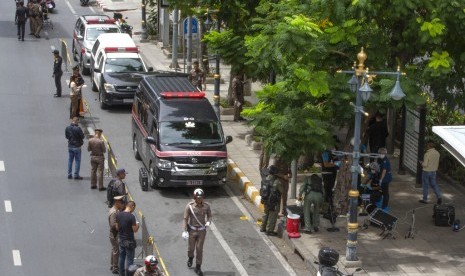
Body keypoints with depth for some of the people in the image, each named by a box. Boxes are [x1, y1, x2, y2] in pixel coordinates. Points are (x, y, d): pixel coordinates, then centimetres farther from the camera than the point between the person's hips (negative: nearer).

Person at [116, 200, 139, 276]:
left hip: (120, 240, 7)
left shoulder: (118, 215, -2)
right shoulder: (131, 216, -22)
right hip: (129, 241, -7)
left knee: (121, 257, 19)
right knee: (129, 259, 4)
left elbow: (117, 227, 7)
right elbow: (135, 230, -17)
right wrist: (137, 224, 2)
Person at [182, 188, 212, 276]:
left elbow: (209, 215, 3)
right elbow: (185, 219, -12)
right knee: (191, 248, 14)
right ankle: (190, 258, 50)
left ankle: (198, 268, 16)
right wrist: (184, 231, -18)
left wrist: (208, 222, -19)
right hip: (192, 230, 0)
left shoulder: (206, 206, -13)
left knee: (199, 249, 3)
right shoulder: (189, 206, -18)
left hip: (202, 230, 0)